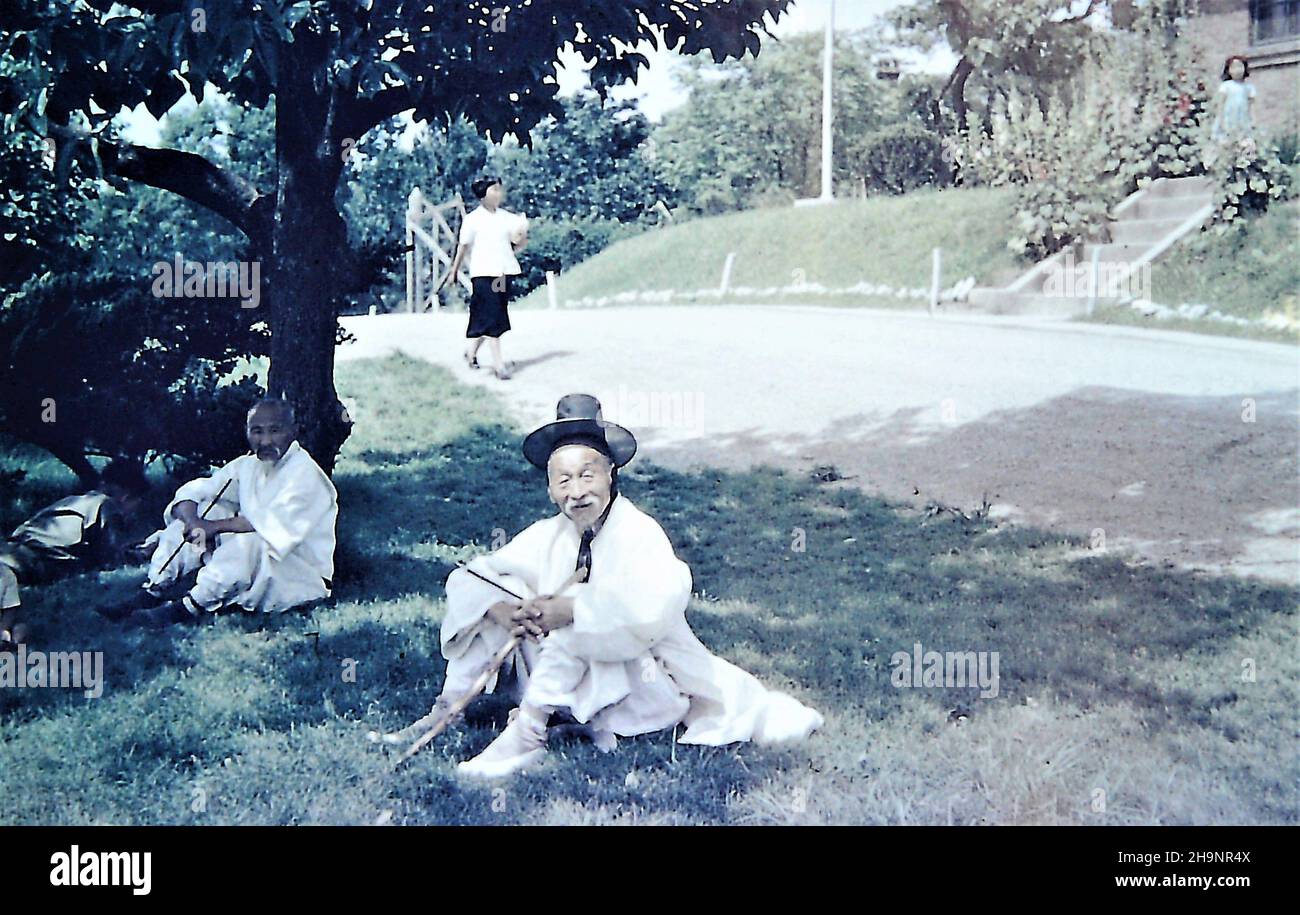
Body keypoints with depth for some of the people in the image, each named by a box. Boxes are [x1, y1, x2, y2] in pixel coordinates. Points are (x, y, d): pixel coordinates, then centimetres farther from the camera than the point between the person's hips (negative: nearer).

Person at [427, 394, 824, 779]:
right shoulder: (548, 536, -1)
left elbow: (656, 604, -38)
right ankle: (448, 710, -5)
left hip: (647, 683, -5)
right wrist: (501, 611, -20)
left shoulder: (639, 533, -18)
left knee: (578, 621, -31)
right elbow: (470, 578, 2)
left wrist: (573, 610, -37)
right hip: (579, 688, 6)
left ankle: (528, 733, -27)